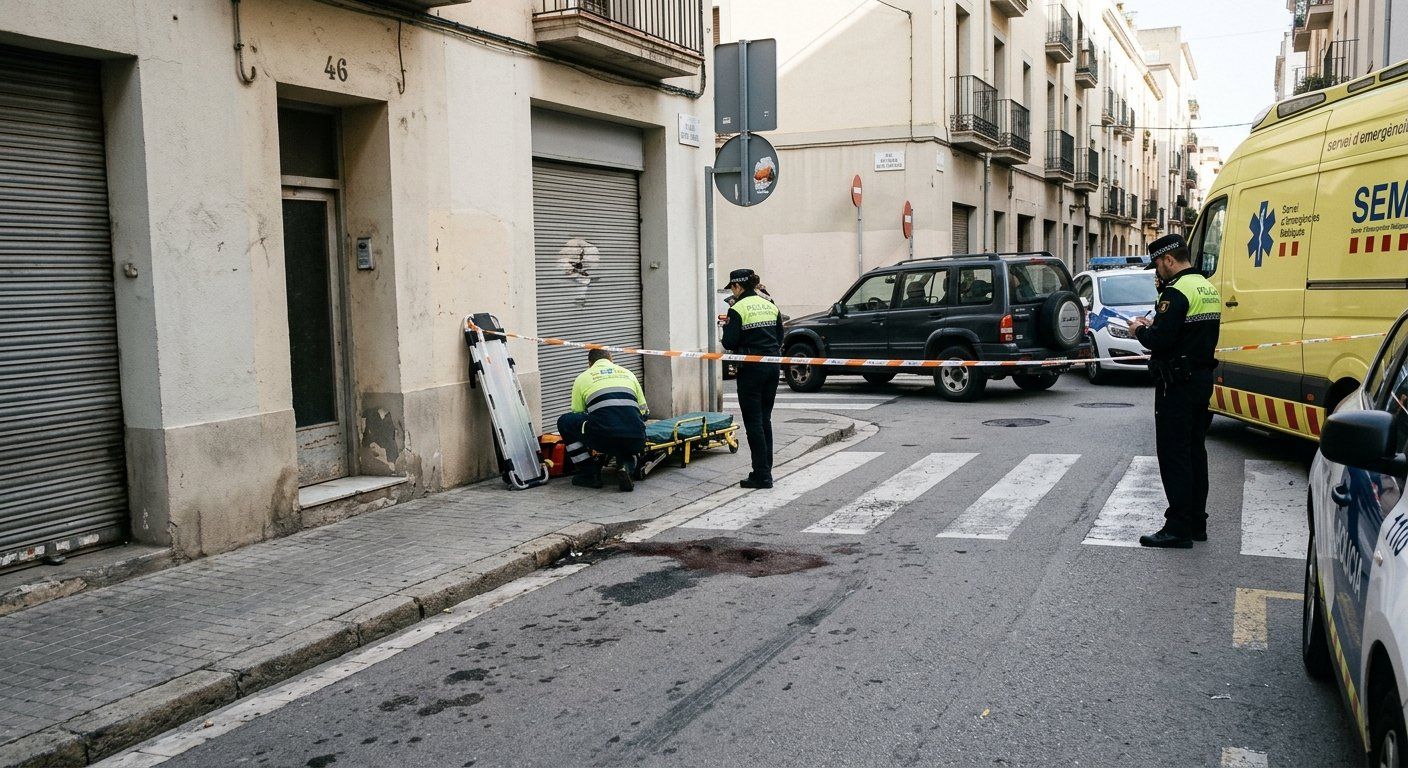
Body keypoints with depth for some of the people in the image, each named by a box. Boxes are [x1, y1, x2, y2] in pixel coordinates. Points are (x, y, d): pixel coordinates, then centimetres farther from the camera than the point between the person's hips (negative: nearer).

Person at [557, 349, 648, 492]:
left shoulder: (583, 377, 19)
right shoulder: (627, 373, 27)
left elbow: (577, 415, 24)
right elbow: (644, 412, 28)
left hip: (604, 439, -4)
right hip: (636, 441, 4)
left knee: (564, 422, 20)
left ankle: (590, 474, 18)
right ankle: (627, 467, 6)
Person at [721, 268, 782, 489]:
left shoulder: (738, 309, -10)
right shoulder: (770, 306, 10)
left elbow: (729, 343, -13)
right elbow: (780, 339, 11)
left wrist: (727, 326, 6)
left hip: (751, 369, -7)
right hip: (772, 367, 7)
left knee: (753, 421, -1)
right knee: (765, 419, 15)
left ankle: (762, 475, -2)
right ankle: (765, 469, 20)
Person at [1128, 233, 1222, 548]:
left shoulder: (1176, 291, -17)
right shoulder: (1209, 288, 14)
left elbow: (1161, 341, -23)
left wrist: (1140, 331, -4)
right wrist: (1153, 325, 14)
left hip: (1177, 383, -10)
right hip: (1202, 378, 10)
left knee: (1174, 455, -5)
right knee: (1195, 451, 15)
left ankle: (1179, 528, -3)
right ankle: (1197, 523, 22)